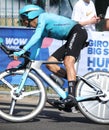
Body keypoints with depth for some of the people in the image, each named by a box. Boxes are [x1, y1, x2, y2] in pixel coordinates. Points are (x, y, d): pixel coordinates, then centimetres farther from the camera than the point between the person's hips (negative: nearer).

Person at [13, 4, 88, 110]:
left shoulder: (43, 17, -8)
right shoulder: (40, 29, 19)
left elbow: (36, 36, -22)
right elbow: (37, 47, 21)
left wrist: (22, 51, -28)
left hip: (78, 31, -10)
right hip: (71, 38, 10)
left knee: (68, 61, -29)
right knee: (50, 63, 1)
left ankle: (71, 96, -41)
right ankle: (74, 80, 0)